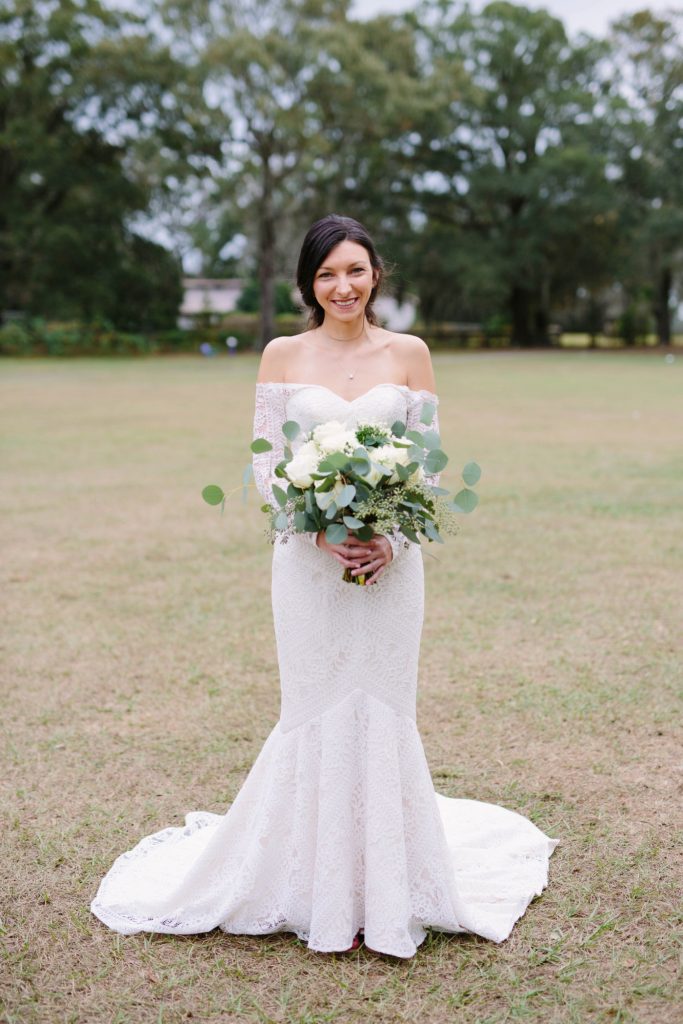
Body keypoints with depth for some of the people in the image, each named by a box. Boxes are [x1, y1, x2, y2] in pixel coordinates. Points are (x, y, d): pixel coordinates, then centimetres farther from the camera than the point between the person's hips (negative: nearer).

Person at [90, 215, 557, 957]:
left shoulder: (409, 354, 6)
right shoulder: (283, 356, 5)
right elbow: (265, 463, 2)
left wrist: (393, 539, -11)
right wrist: (321, 531, -13)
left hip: (389, 557, 0)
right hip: (307, 557, 0)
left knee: (382, 713, 4)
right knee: (315, 714, 3)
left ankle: (385, 889, 19)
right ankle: (319, 889, 18)